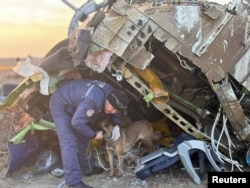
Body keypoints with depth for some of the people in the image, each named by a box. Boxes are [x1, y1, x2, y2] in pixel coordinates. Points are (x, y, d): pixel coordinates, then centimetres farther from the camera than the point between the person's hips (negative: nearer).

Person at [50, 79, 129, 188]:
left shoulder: (112, 93, -11)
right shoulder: (93, 100, -40)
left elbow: (114, 111, 10)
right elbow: (77, 122, -36)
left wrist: (116, 126, -7)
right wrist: (94, 135, -22)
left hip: (74, 103, 9)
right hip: (61, 105, -9)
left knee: (84, 138, 14)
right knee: (69, 143, -17)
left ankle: (87, 168, 30)